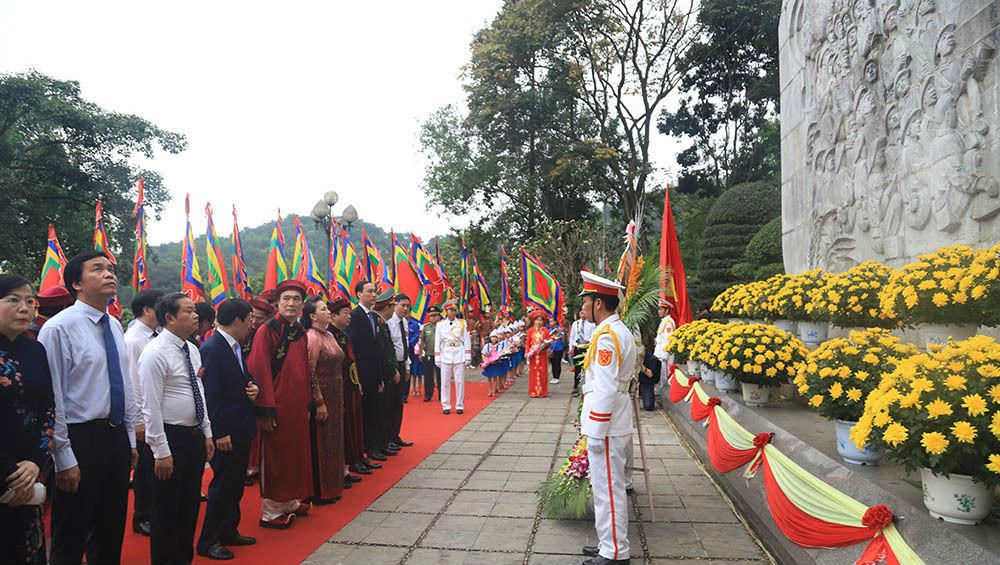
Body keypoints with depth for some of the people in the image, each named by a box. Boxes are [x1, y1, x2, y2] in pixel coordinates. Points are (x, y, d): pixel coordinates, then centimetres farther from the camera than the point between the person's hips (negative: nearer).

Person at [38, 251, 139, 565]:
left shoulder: (114, 326, 10)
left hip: (117, 438, 7)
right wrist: (64, 459, -16)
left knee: (111, 534, 19)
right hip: (81, 440, -7)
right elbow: (52, 399, -15)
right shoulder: (59, 328, -14)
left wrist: (130, 439, 15)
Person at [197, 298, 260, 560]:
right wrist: (220, 433, -21)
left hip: (241, 430, 9)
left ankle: (229, 531, 31)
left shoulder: (236, 346, 12)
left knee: (235, 484, 18)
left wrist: (254, 387, 1)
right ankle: (208, 542, 14)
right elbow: (210, 395, -21)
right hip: (226, 432, -9)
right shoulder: (212, 349, -18)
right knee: (222, 485, 1)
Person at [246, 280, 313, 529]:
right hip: (277, 406, -7)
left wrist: (308, 404, 13)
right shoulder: (267, 330, -13)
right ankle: (271, 511, 16)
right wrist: (266, 410, -19)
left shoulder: (301, 333, 9)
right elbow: (259, 372, -16)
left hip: (297, 406, 7)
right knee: (275, 457, 3)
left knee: (295, 454, 16)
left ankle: (289, 502, 32)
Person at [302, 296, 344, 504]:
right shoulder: (312, 337, -15)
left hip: (334, 397, 9)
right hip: (321, 396, -9)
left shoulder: (329, 335, 12)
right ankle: (318, 493, 12)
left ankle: (330, 487, 27)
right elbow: (310, 373, -19)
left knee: (332, 442, 16)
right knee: (320, 444, 1)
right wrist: (319, 403, -20)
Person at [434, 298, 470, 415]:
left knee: (460, 382, 0)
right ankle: (446, 406, 11)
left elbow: (467, 341, 6)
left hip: (459, 356, 0)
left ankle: (459, 406, 10)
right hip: (445, 357, 0)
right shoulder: (440, 325, 8)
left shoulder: (462, 323, 7)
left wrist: (467, 357, 0)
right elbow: (437, 342, 8)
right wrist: (437, 359, 3)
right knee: (445, 382, 1)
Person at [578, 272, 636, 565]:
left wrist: (596, 433, -20)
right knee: (608, 487, 18)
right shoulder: (619, 330, 13)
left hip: (606, 426, -10)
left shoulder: (607, 335, -20)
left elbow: (606, 389, -24)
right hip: (615, 422, 11)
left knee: (608, 490, 0)